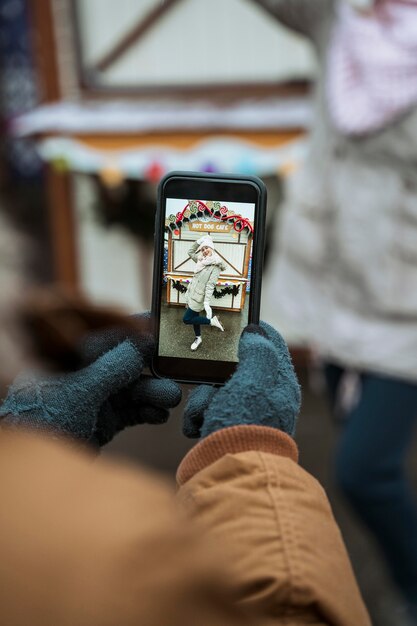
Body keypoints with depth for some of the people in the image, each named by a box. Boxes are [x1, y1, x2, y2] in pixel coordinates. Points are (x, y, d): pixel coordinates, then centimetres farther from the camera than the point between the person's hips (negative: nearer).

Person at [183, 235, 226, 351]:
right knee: (194, 317, 19)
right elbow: (190, 252, 22)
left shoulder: (216, 265, -17)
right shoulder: (202, 260, 5)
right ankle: (198, 339, 36)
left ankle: (212, 321, 3)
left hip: (198, 296, -8)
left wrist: (206, 302, -28)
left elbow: (210, 284, -23)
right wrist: (198, 242, 5)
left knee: (186, 319, -4)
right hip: (192, 293, 8)